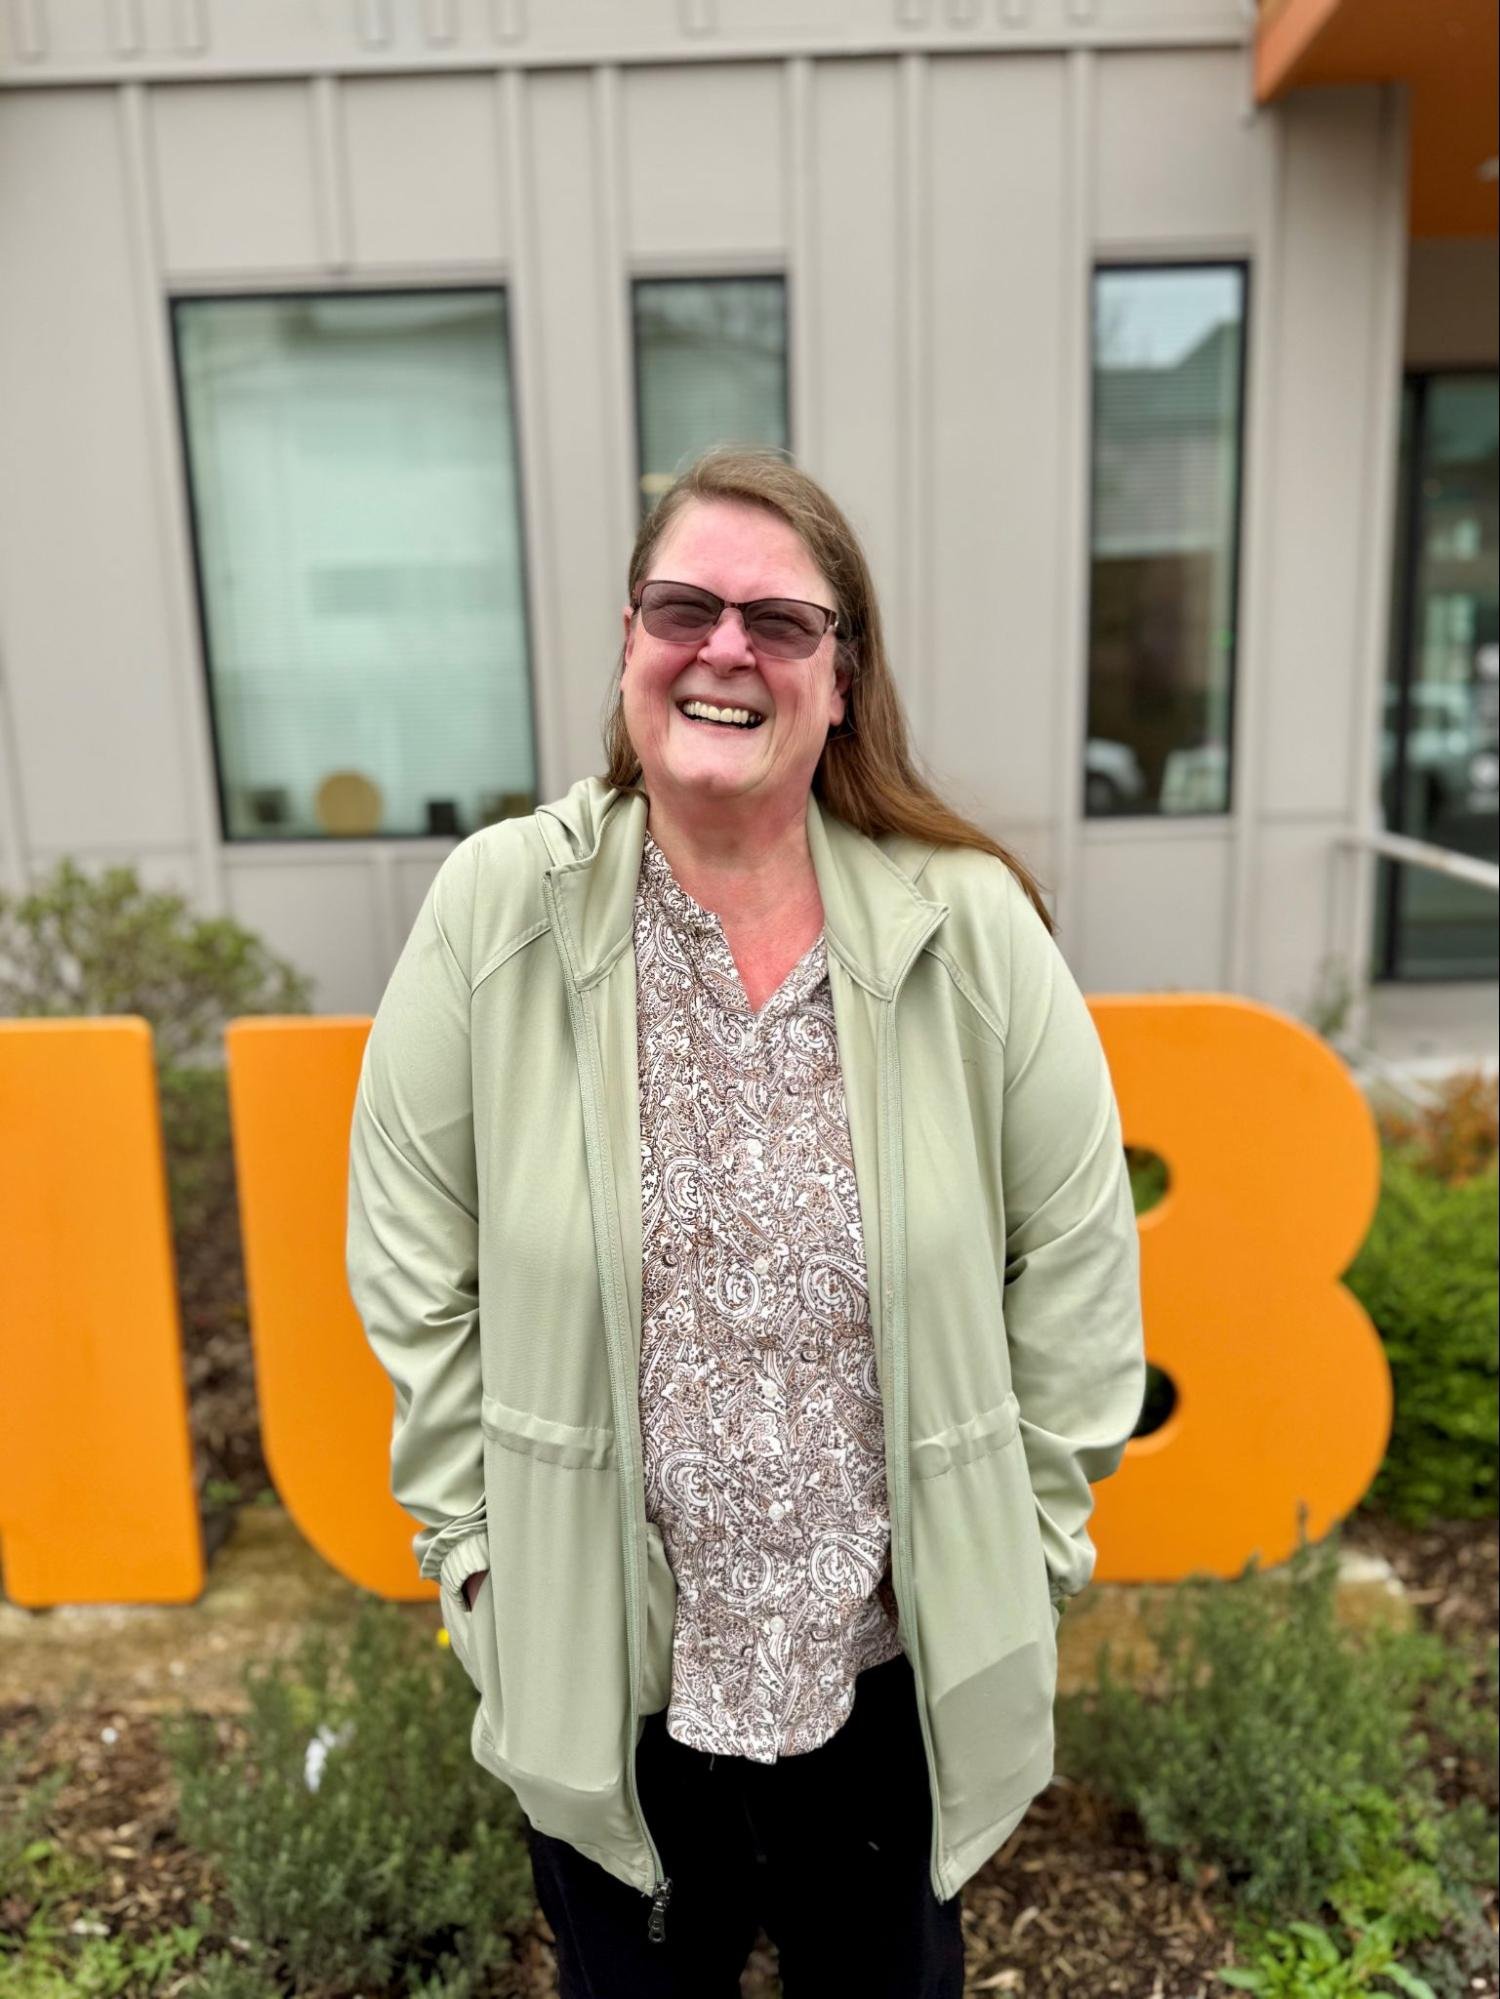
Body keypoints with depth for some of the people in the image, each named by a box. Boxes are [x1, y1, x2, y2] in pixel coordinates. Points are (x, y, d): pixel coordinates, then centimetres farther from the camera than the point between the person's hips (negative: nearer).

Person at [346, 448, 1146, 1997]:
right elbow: (413, 1262, -6)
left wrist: (1031, 1536, -2)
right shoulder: (495, 912, -11)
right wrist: (475, 1549, -5)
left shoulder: (974, 925, -11)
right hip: (594, 1658, 0)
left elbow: (1077, 1255, -4)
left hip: (900, 1651, 1)